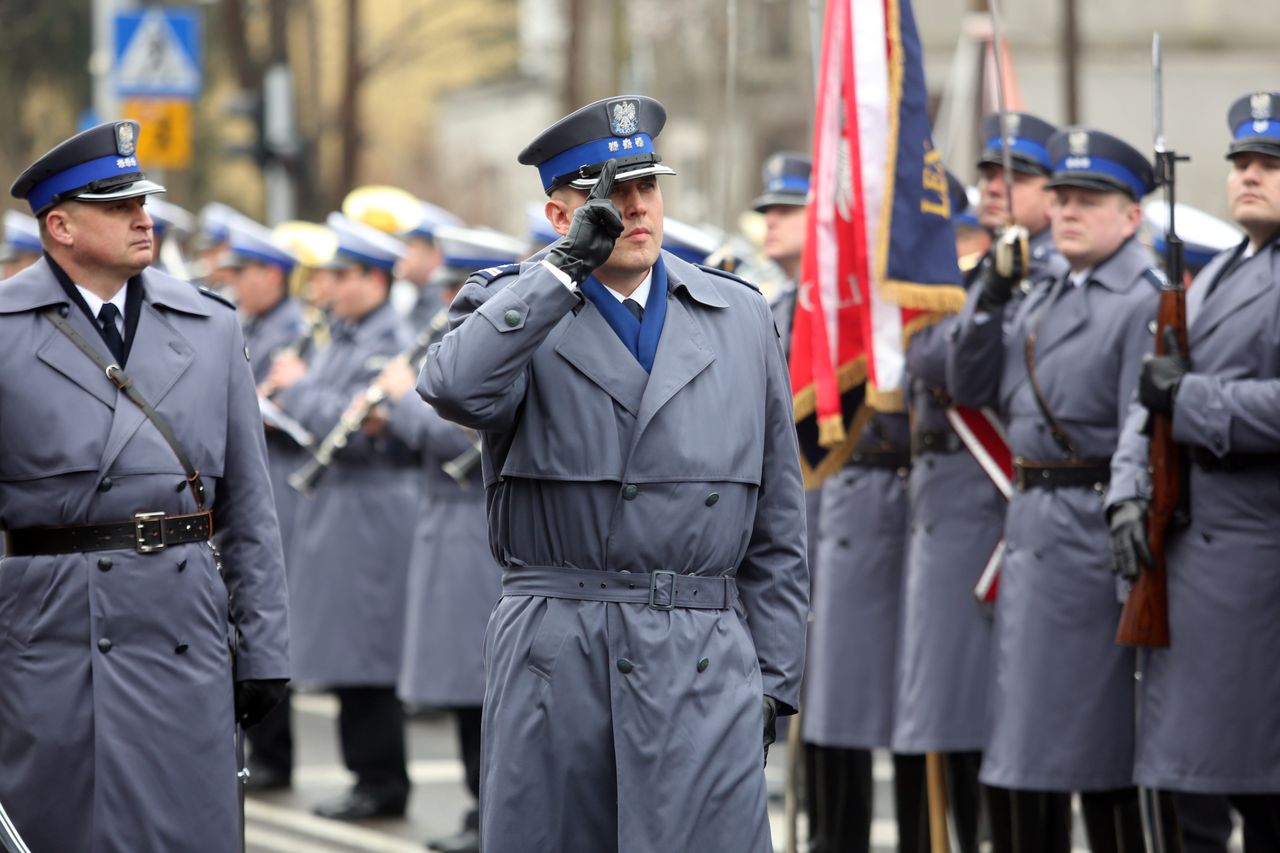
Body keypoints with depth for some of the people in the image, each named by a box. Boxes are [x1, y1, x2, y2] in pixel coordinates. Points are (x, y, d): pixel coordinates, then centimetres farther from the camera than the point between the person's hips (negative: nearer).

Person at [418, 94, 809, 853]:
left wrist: (773, 678, 7)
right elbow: (456, 390, -21)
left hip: (702, 661, 1)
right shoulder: (513, 309, 5)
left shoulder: (740, 317, 12)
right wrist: (567, 265, -16)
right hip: (554, 660, -1)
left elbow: (778, 520, 13)